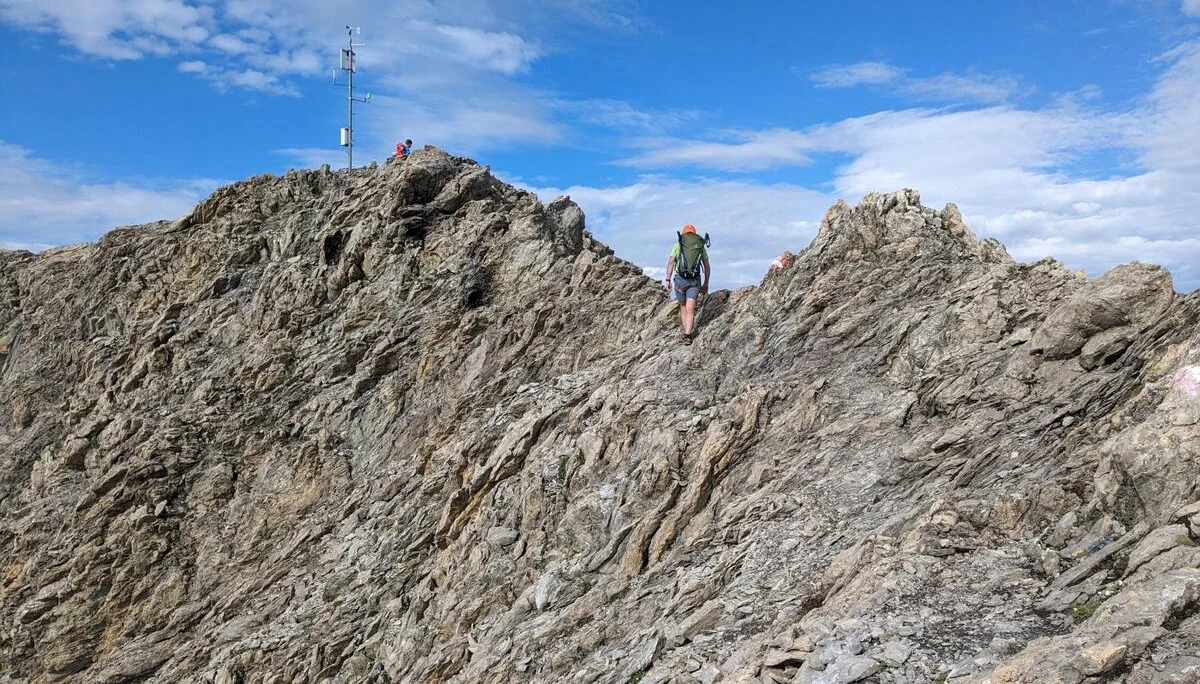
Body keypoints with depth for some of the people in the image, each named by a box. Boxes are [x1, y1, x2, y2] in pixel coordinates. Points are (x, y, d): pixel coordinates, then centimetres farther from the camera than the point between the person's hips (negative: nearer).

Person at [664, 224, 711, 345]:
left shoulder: (678, 245, 7)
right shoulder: (701, 247, 14)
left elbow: (671, 262, -5)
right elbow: (707, 267, 15)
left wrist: (668, 279, -6)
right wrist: (706, 283, 22)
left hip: (680, 279, -1)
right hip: (695, 280, 1)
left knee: (683, 306, 17)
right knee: (690, 309, -4)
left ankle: (687, 333, 17)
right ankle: (688, 334, -18)